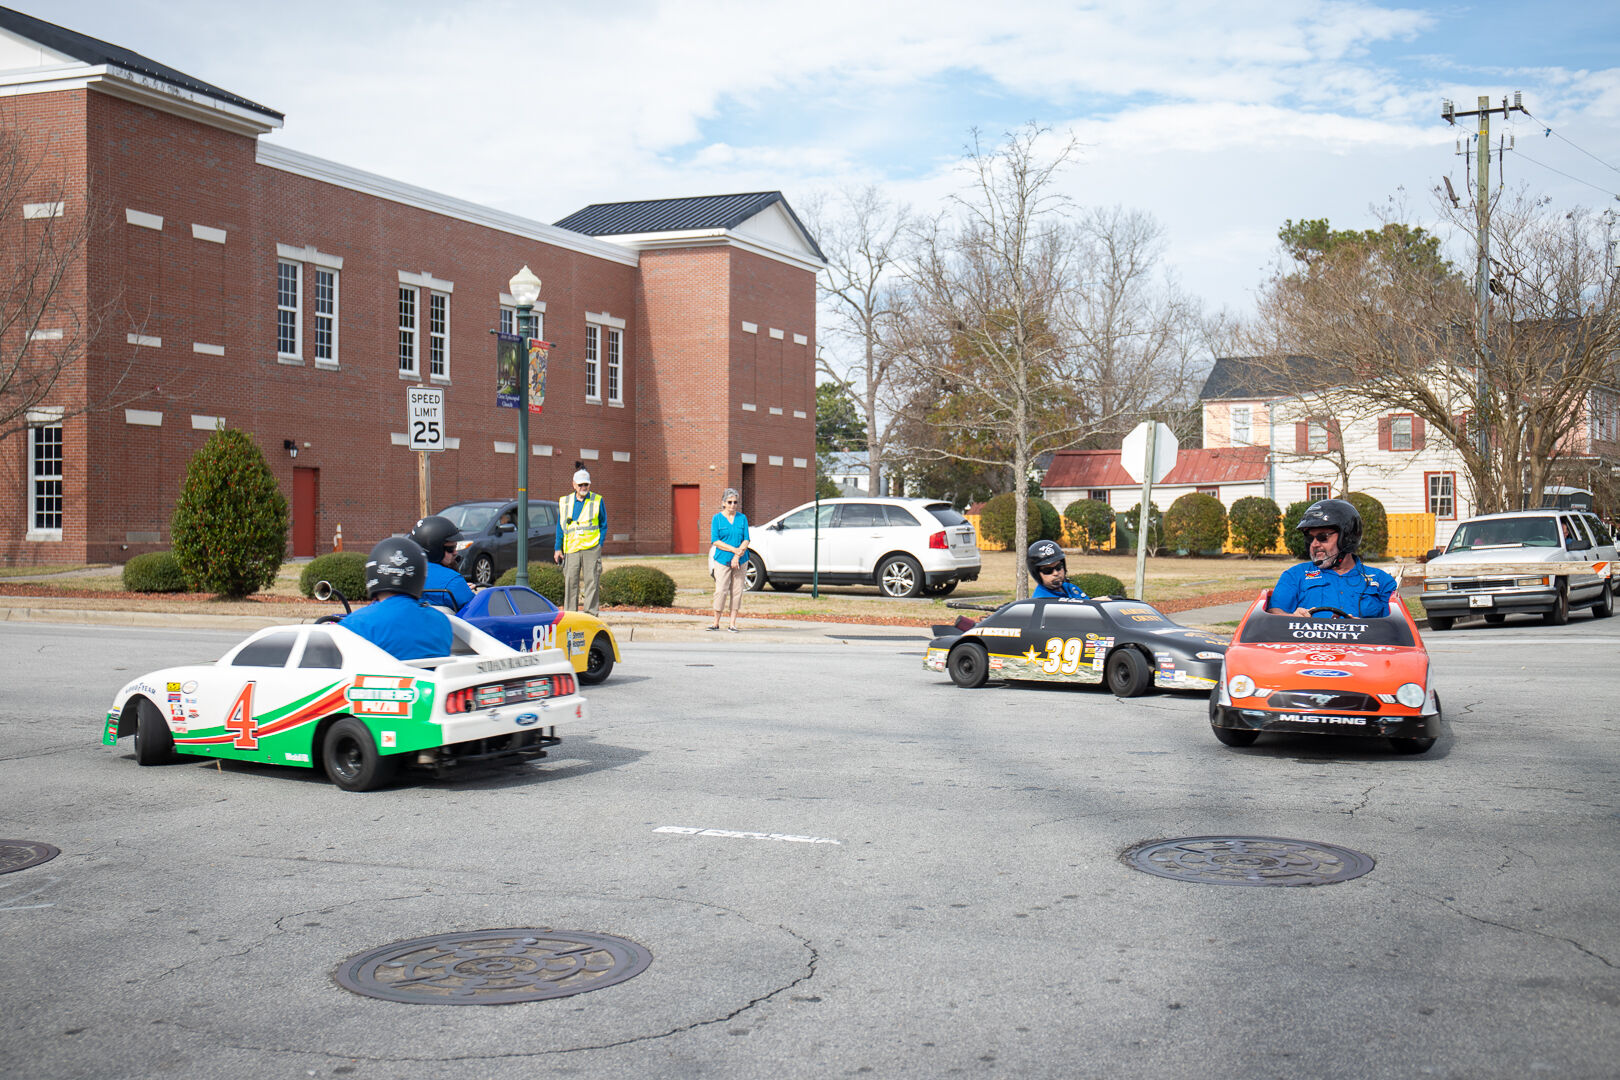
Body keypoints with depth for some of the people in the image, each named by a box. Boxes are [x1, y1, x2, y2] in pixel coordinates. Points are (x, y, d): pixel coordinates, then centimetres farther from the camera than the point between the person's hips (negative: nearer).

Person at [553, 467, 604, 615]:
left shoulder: (597, 501, 6)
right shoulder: (565, 502, 11)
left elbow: (603, 525, 10)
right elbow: (560, 526, 16)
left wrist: (600, 544, -1)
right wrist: (558, 548, 11)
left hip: (591, 548, -2)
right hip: (571, 548, 2)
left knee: (591, 581, -4)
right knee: (570, 581, 0)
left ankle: (590, 612, 0)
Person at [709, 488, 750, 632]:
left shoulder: (742, 518, 8)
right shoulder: (717, 518, 2)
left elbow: (746, 540, 3)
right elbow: (715, 541, -5)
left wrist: (737, 556, -11)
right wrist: (734, 550, -15)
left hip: (740, 561, 2)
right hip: (723, 560, -2)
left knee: (737, 591, 2)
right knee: (721, 591, -8)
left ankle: (733, 623, 7)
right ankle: (716, 623, 2)